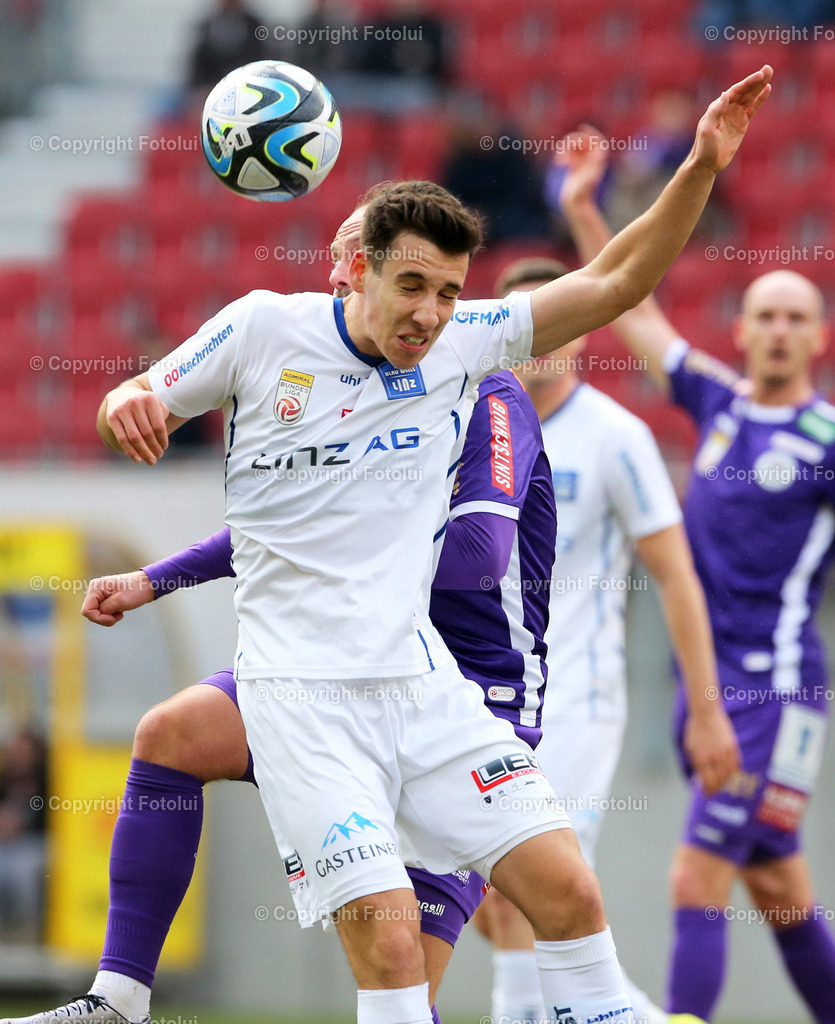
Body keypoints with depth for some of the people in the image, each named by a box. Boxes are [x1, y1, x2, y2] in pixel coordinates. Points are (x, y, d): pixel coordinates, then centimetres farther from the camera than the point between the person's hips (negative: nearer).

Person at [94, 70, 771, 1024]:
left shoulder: (457, 343, 4)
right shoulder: (264, 328, -4)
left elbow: (616, 281, 5)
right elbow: (138, 404, 8)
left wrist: (700, 168, -7)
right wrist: (128, 405, -16)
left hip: (420, 680, 4)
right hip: (302, 689, -4)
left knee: (567, 889, -3)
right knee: (388, 937, -17)